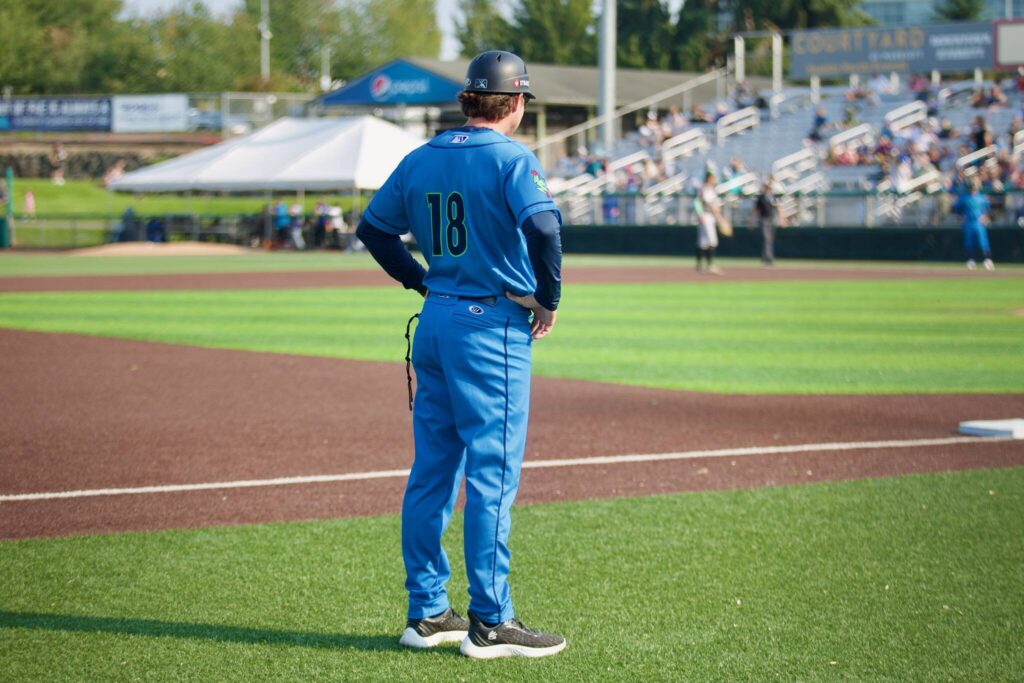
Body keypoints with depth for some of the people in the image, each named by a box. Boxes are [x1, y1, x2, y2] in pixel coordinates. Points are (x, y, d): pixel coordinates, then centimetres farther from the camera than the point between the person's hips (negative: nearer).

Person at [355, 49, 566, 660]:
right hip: (494, 326, -7)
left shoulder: (422, 159, 11)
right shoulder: (511, 158, -10)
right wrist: (549, 298, -13)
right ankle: (491, 624, -3)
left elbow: (373, 227, 18)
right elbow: (542, 226, -26)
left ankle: (427, 612, 16)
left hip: (435, 320, 7)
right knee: (493, 474, -4)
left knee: (432, 469, 11)